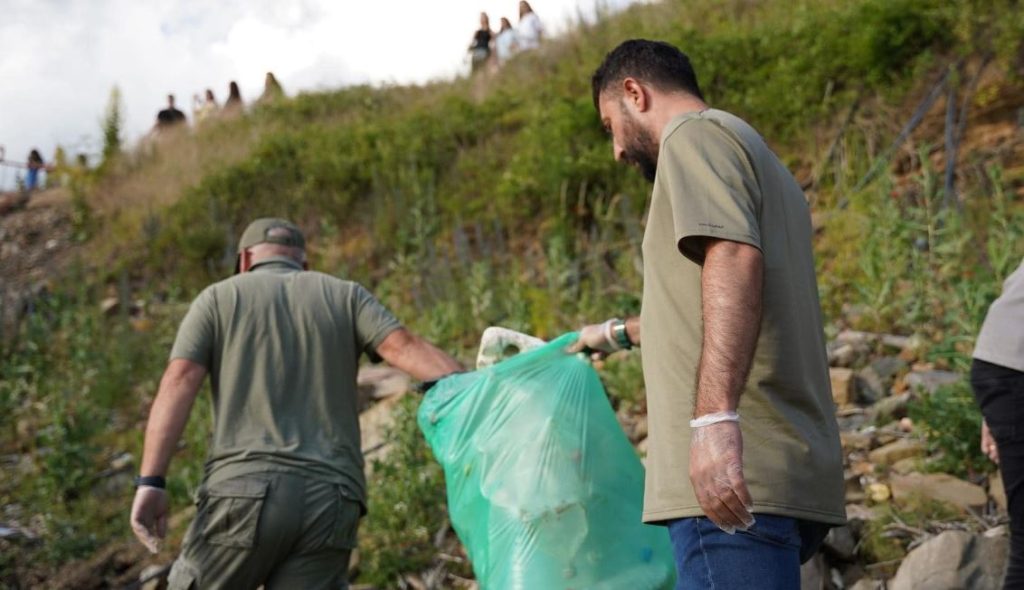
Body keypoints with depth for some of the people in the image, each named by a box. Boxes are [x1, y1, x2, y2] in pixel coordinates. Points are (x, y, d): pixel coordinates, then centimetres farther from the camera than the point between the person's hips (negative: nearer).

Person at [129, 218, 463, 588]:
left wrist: (150, 484, -8)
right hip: (327, 503, 2)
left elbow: (178, 383, -1)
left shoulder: (217, 299, 14)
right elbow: (407, 348, 1)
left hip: (247, 492, -2)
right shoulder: (345, 296, 18)